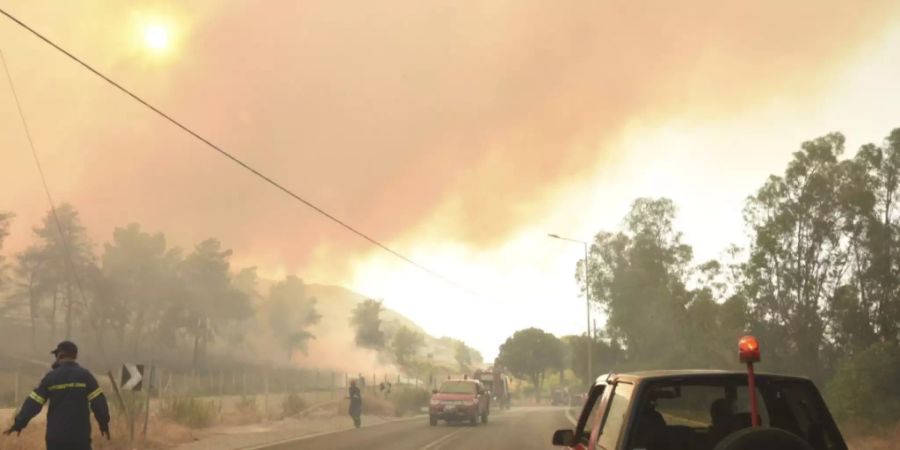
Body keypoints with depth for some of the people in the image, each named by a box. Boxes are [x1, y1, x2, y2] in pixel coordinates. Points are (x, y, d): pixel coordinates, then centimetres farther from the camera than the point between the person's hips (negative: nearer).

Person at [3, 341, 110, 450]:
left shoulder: (51, 377, -1)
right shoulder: (85, 375, -3)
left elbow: (33, 403, -1)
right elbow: (98, 401, -8)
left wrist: (19, 423, 9)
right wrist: (104, 424, 3)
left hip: (56, 435, 1)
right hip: (80, 434, -1)